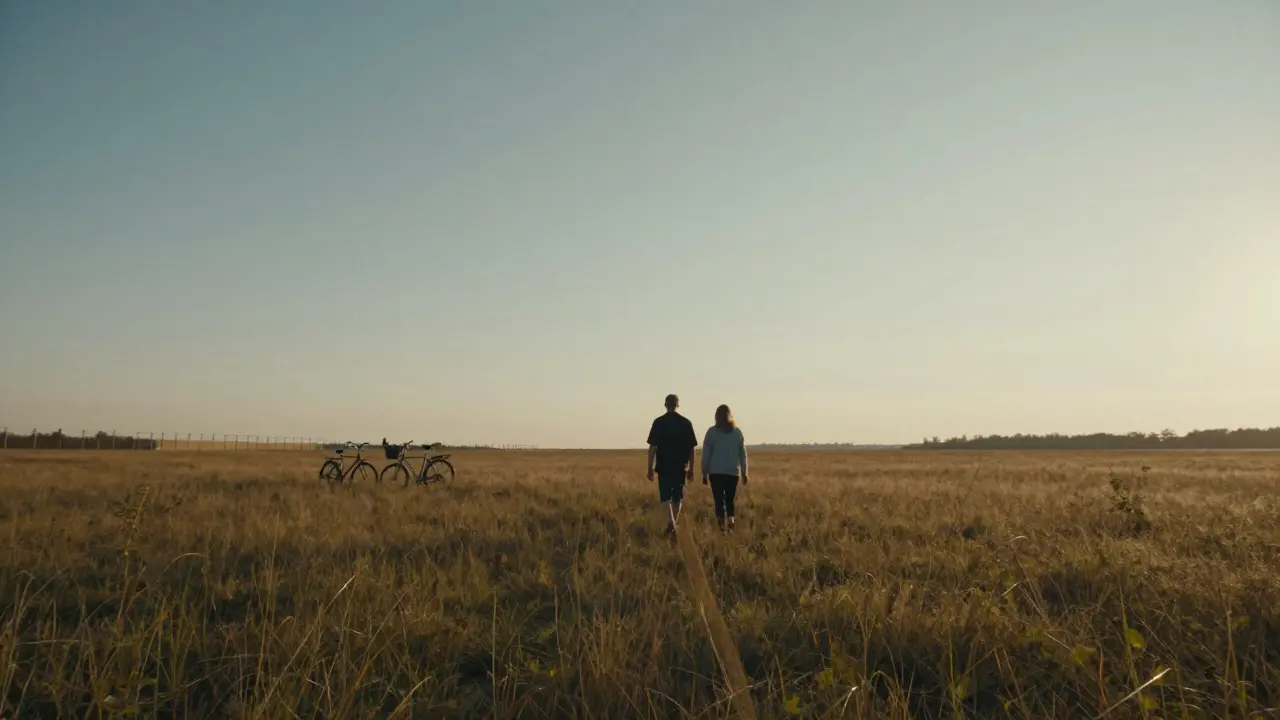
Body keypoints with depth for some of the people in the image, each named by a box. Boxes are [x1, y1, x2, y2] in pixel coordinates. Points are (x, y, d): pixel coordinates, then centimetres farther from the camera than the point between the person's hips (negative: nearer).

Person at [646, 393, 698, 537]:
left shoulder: (659, 422, -5)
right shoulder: (686, 423, 2)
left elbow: (652, 447, -6)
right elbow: (691, 448, 4)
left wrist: (650, 468, -1)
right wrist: (691, 468, 11)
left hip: (664, 466, -2)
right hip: (681, 467, 2)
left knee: (666, 497, 1)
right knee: (677, 498, 14)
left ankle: (671, 524, -20)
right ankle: (673, 526, 23)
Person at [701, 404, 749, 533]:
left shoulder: (712, 431, -3)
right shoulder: (737, 431, 4)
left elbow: (706, 453, -1)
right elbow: (743, 454, 7)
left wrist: (705, 472, 5)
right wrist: (744, 472, 14)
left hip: (716, 472, -2)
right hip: (733, 472, 2)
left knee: (719, 501, 0)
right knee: (730, 501, 14)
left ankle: (722, 528, -10)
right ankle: (730, 526, 6)